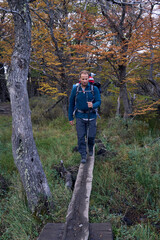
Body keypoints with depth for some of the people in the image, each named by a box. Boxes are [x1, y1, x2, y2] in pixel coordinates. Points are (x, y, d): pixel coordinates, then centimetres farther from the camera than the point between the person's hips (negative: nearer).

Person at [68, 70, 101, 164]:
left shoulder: (94, 89, -6)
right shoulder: (75, 89, -3)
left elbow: (99, 101, -7)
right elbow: (71, 104, 5)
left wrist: (93, 105, -31)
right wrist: (70, 118, 6)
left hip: (91, 116, 0)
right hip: (80, 116, 0)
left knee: (91, 136, 5)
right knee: (81, 137, -1)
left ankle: (91, 148, 37)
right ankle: (83, 156, 12)